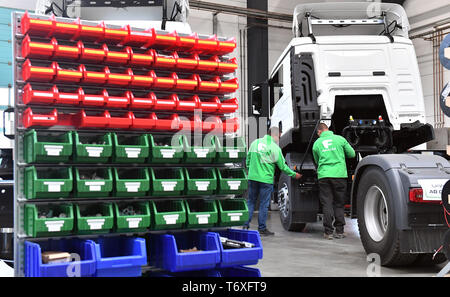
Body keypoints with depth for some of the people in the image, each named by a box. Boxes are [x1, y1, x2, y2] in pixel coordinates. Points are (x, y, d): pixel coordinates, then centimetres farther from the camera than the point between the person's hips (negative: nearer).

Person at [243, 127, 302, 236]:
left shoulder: (255, 143, 8)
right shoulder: (275, 148, -7)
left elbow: (248, 160, 13)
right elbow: (282, 166, -1)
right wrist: (294, 174, 12)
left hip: (252, 177, 5)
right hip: (266, 179, -4)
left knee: (251, 202, 13)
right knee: (264, 204, 4)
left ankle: (245, 225, 11)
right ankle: (262, 228, 9)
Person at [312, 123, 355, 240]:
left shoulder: (316, 143, 7)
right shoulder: (340, 139, 4)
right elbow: (352, 154, 11)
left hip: (323, 175, 0)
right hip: (339, 175, 0)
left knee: (327, 204, 4)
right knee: (339, 204, 9)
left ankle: (328, 232, 3)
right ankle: (339, 231, 12)